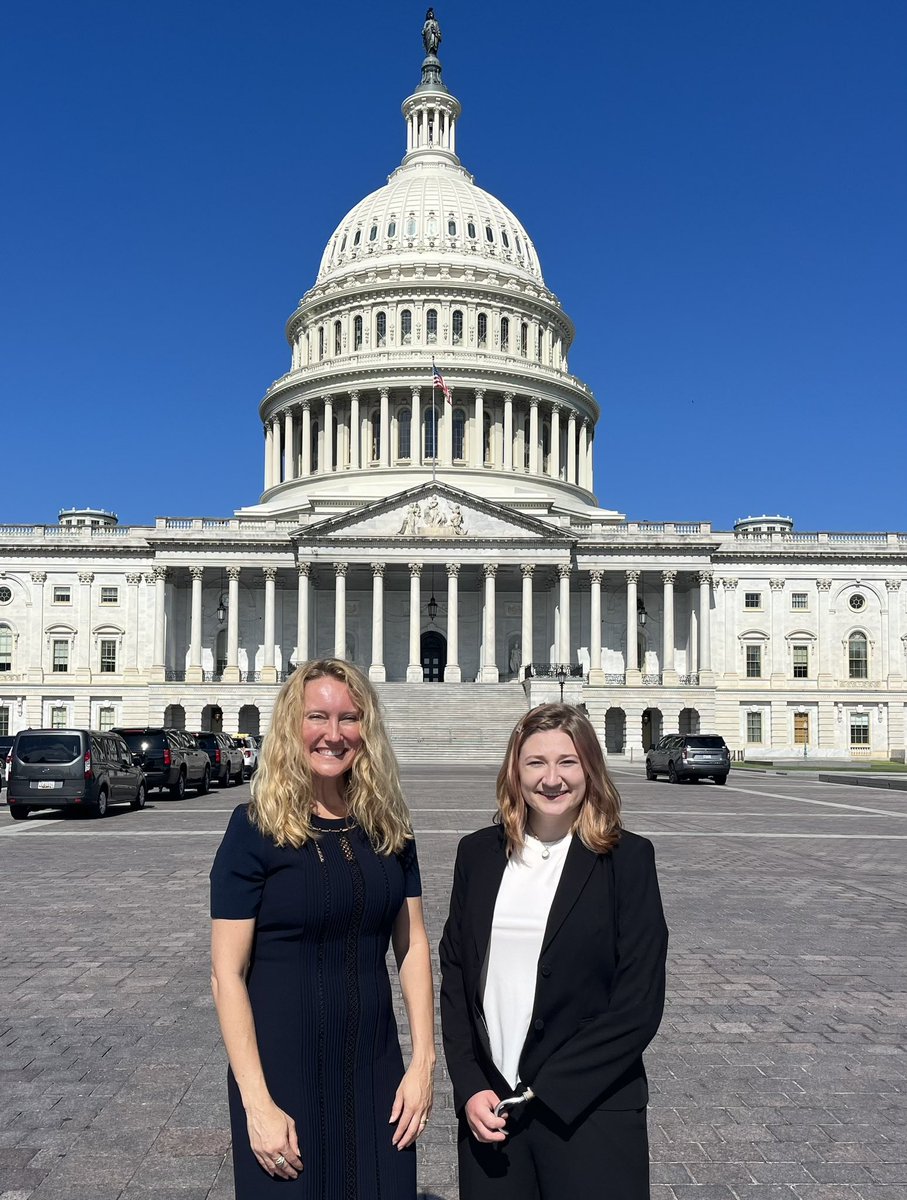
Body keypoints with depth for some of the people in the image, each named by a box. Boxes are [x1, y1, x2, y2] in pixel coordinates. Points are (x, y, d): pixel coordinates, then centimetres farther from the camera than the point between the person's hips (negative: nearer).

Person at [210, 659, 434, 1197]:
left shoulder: (387, 824, 1)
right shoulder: (257, 828, -12)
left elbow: (413, 945, 5)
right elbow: (227, 973, -11)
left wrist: (424, 1060, -1)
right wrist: (257, 1103, -15)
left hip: (376, 1069, 4)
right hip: (284, 1071, -4)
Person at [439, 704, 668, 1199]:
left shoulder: (627, 858, -7)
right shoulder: (478, 854, 3)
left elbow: (639, 1002, -10)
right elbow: (454, 975, 6)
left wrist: (540, 1094, -11)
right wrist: (470, 1087, -5)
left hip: (590, 1111, -3)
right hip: (488, 1108, 3)